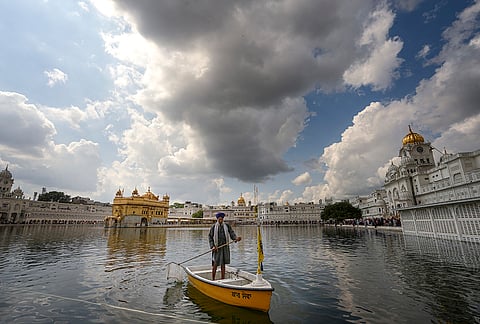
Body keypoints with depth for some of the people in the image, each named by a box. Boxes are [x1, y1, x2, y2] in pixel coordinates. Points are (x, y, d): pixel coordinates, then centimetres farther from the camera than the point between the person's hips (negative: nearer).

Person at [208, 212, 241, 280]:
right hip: (216, 248, -2)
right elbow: (210, 237, 0)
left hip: (225, 247, 2)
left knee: (223, 264, 10)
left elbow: (232, 234, -2)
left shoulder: (227, 226, 4)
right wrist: (212, 246, -11)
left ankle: (223, 279, 20)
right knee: (215, 264, 0)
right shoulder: (214, 227, -2)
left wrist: (236, 238, -22)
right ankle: (213, 279, 15)